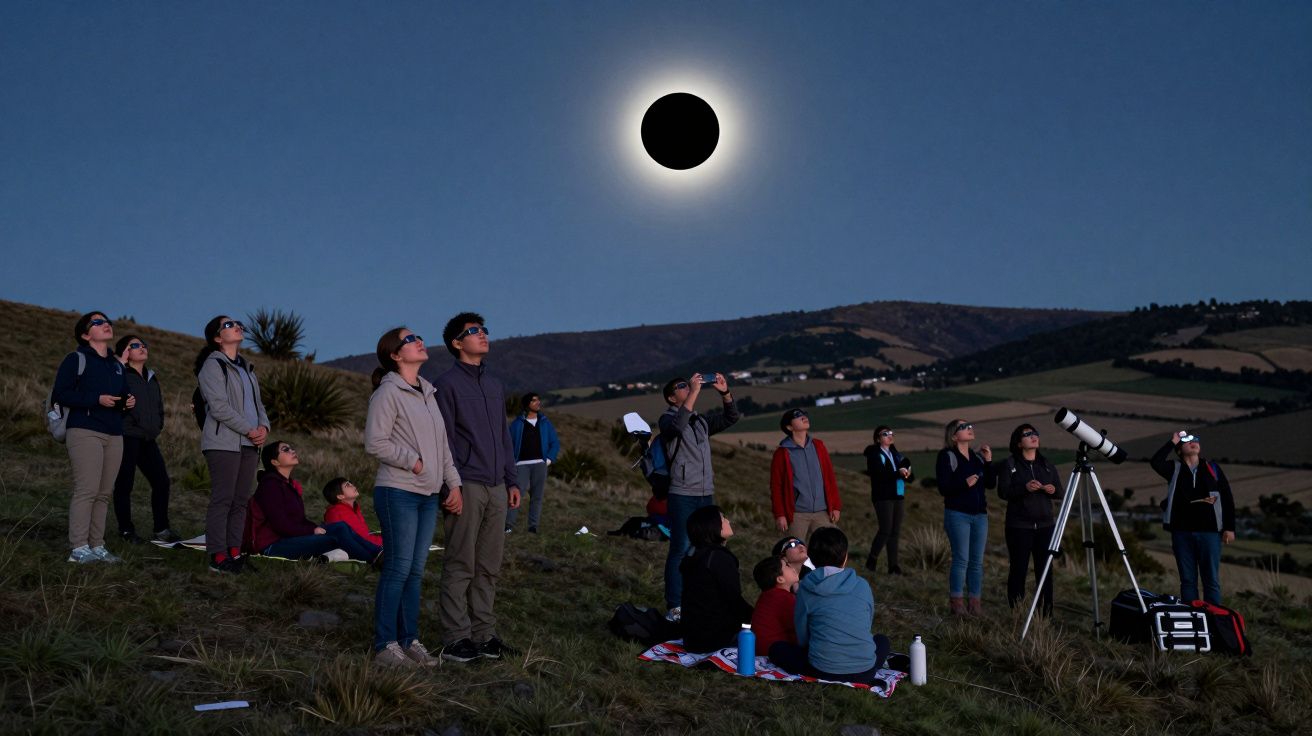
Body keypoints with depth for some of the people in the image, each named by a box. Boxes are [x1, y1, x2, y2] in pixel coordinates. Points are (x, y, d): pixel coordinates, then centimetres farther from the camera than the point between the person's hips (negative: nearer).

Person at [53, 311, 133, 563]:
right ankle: (79, 548, -11)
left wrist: (129, 402, 3)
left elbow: (123, 394, 27)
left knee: (104, 493, 4)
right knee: (87, 490, -13)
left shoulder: (116, 364, 22)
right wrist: (97, 399, -17)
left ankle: (97, 546, 8)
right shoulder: (76, 359, 0)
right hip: (85, 431, -7)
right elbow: (60, 394, -8)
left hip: (114, 435, 7)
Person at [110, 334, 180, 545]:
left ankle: (161, 530, 11)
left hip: (148, 439, 7)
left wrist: (157, 427, 14)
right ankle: (126, 531, 8)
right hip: (127, 438, -7)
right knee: (124, 484, -1)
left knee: (161, 481, 3)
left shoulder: (151, 378, 19)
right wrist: (121, 363, -20)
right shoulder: (121, 375, -4)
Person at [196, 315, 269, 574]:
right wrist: (249, 430, -14)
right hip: (223, 443, -8)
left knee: (241, 501, 7)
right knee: (222, 500, -8)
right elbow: (219, 407, -13)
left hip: (249, 444, 8)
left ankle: (234, 552, 12)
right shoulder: (213, 365, -4)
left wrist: (263, 426, 1)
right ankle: (218, 557, -6)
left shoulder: (246, 367, 22)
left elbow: (258, 402, 21)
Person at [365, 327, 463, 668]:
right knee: (398, 569, -5)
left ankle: (409, 640, 18)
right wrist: (413, 461, -12)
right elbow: (375, 442, -14)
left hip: (429, 494, 8)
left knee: (415, 571, 11)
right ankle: (385, 645, 4)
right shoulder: (388, 393, -9)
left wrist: (453, 483, 12)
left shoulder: (429, 392, 15)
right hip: (399, 492, -7)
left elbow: (442, 443, 18)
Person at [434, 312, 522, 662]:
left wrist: (512, 480, 15)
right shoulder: (447, 384, -4)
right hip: (467, 486, -7)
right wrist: (452, 485, -15)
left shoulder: (495, 385, 18)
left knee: (489, 568, 9)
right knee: (461, 566, -3)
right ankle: (455, 638, 2)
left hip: (496, 488, 7)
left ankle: (483, 634, 16)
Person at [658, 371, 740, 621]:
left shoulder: (701, 422, 18)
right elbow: (677, 425, -25)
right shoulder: (667, 419, -2)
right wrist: (695, 392, -23)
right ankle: (674, 607, -5)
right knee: (681, 550, -8)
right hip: (683, 496, -7)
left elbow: (730, 418, 17)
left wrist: (725, 392, 2)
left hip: (706, 495, 7)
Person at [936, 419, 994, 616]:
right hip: (958, 514, -6)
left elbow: (990, 483, 9)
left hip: (980, 515, 6)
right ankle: (956, 602, 0)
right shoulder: (947, 456, -5)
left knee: (977, 561, 5)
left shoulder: (978, 457, 14)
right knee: (961, 559, -8)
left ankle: (975, 602, 10)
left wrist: (988, 462, -2)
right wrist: (965, 483, -25)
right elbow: (943, 488, -11)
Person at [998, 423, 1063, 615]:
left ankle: (1046, 614, 8)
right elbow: (1003, 491, -9)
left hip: (1045, 525, 4)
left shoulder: (1047, 465, 13)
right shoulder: (1009, 465, 1)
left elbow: (1061, 492, 14)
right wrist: (1024, 488, -24)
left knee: (1045, 570, 2)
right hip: (1019, 527, -3)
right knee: (1019, 569, -1)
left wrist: (1054, 490, -9)